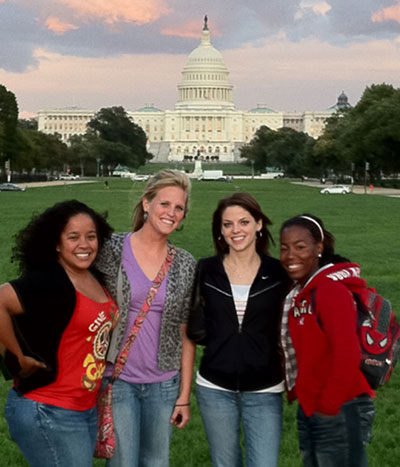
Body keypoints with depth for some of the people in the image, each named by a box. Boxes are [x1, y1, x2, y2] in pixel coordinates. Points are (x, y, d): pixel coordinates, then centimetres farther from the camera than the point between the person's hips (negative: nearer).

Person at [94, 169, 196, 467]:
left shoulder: (186, 265, 2)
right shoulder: (111, 250, -6)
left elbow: (186, 334, 5)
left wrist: (185, 395, 5)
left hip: (164, 385, 3)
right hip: (116, 380, -3)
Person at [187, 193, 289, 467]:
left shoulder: (278, 273, -3)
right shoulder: (206, 271, -2)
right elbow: (197, 332, 0)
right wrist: (193, 296, -10)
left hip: (264, 391, -1)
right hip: (215, 388, 1)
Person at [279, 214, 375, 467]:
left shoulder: (331, 289, -17)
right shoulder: (300, 291, 10)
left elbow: (347, 355, -24)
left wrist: (329, 406, -18)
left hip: (339, 413, -9)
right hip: (309, 411, 9)